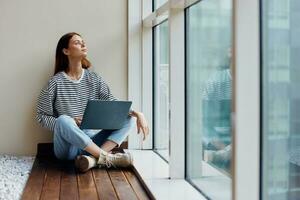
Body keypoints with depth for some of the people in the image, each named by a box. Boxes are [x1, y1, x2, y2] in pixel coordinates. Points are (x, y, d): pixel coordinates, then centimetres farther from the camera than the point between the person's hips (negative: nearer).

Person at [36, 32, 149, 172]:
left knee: (128, 118, -10)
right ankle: (107, 157, -26)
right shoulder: (56, 82, -4)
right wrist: (66, 124, -18)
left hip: (91, 141, 4)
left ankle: (93, 158, -31)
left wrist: (137, 114, -17)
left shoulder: (94, 79, 7)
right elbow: (41, 116, -1)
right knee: (63, 120, -34)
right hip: (67, 147, -4)